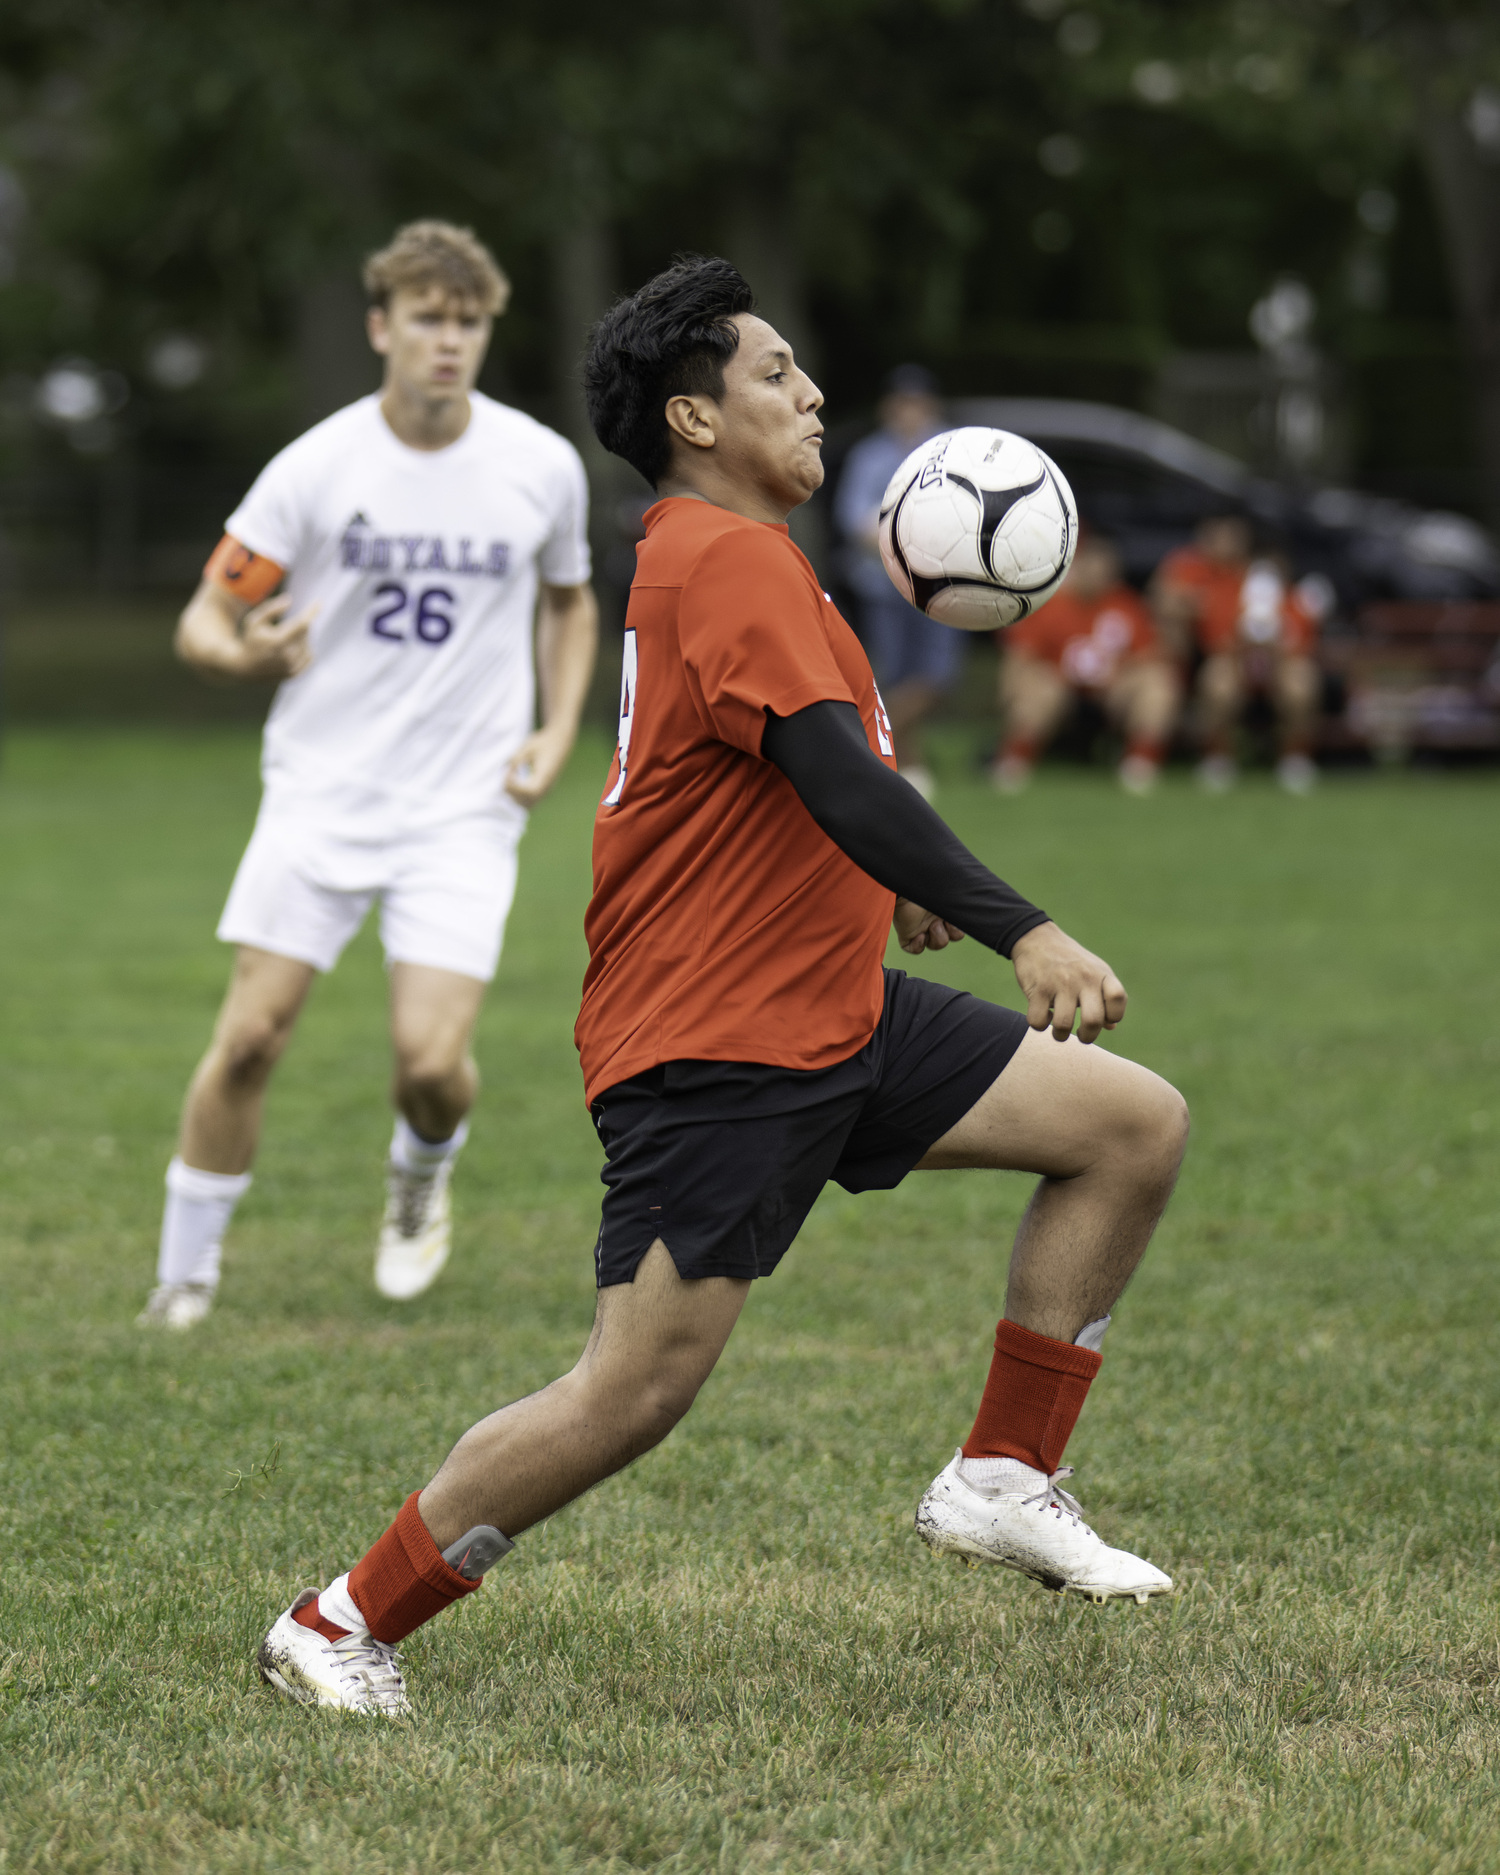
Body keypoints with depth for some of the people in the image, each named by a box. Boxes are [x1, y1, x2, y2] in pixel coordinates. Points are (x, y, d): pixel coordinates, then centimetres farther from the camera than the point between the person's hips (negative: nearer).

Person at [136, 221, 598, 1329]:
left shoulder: (542, 467, -1)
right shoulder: (317, 467, -7)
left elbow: (570, 601, 19)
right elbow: (204, 618, -1)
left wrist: (557, 734, 4)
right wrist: (245, 653, -25)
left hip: (465, 810, 0)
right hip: (321, 791, 0)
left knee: (432, 1060, -12)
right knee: (250, 1038, -7)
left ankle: (422, 1179, 23)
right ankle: (186, 1273, 11)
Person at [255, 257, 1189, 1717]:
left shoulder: (717, 557, 18)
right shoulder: (729, 560, -16)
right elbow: (838, 780, -28)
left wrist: (887, 879, 18)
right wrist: (1020, 930, -34)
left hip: (829, 1011, 10)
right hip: (714, 1044, -10)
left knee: (1137, 1124, 3)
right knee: (638, 1390, -12)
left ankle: (1001, 1481, 7)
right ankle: (337, 1626, 3)